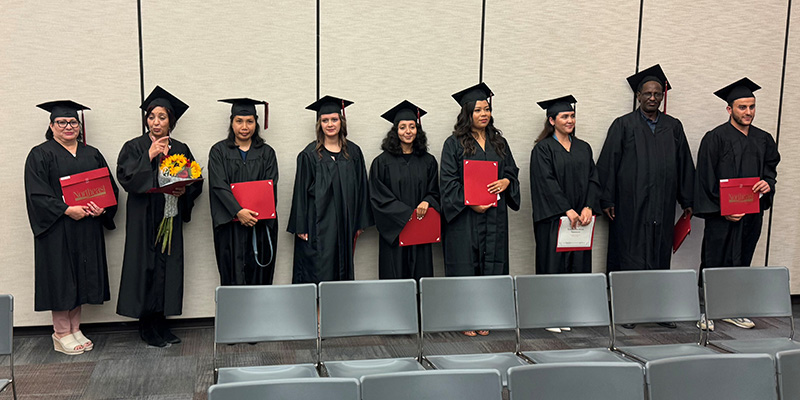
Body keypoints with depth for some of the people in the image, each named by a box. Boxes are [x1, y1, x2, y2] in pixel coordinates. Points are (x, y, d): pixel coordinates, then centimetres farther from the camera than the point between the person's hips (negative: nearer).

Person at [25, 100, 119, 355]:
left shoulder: (92, 154, 13)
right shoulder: (40, 155, -1)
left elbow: (109, 186, 10)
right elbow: (37, 193, -10)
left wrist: (102, 207, -10)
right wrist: (66, 210, -20)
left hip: (87, 228, 5)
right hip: (56, 228, -4)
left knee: (80, 277, 8)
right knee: (60, 277, -1)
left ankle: (75, 329, 18)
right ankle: (61, 334, 10)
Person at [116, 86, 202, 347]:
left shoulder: (180, 150, 10)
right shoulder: (134, 148, 0)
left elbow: (196, 182, 10)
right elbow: (126, 178, -14)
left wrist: (184, 190, -10)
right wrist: (150, 156, -19)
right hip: (143, 220, -3)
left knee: (168, 267, 5)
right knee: (146, 267, -3)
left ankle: (161, 323, 15)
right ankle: (147, 327, 8)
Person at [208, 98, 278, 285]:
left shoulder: (266, 153, 9)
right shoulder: (219, 151, 5)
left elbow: (271, 187, 1)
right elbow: (219, 186, -7)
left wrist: (255, 214, -15)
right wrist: (238, 211, -20)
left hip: (261, 225, 1)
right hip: (230, 225, -1)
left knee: (260, 276, 3)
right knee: (233, 276, -1)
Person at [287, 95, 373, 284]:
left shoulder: (353, 152, 7)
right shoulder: (310, 154, -2)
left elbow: (361, 188, 10)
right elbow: (301, 190, -3)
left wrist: (360, 223, 7)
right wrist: (301, 227, -9)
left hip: (344, 224, 4)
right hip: (318, 224, -3)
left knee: (343, 271, 9)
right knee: (319, 273, -4)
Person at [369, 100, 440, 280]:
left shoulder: (428, 161, 10)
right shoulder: (382, 162, 1)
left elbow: (435, 192, 12)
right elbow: (379, 197, -4)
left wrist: (427, 202, -12)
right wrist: (408, 214, -13)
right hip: (394, 232, -2)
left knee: (421, 276, 3)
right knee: (395, 277, -2)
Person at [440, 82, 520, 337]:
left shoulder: (499, 142, 13)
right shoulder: (454, 144, -1)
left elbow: (512, 171, 15)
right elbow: (448, 181, -7)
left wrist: (506, 182, -8)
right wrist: (470, 202, -17)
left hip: (494, 217, 4)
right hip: (464, 216, -4)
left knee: (492, 264, 5)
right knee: (466, 266, -2)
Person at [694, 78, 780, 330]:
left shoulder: (763, 140, 11)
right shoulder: (715, 138, -6)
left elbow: (771, 168, 19)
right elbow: (706, 177, -9)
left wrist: (768, 183, -5)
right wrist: (721, 209, -15)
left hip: (752, 212, 6)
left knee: (741, 262, 11)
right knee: (715, 262, -2)